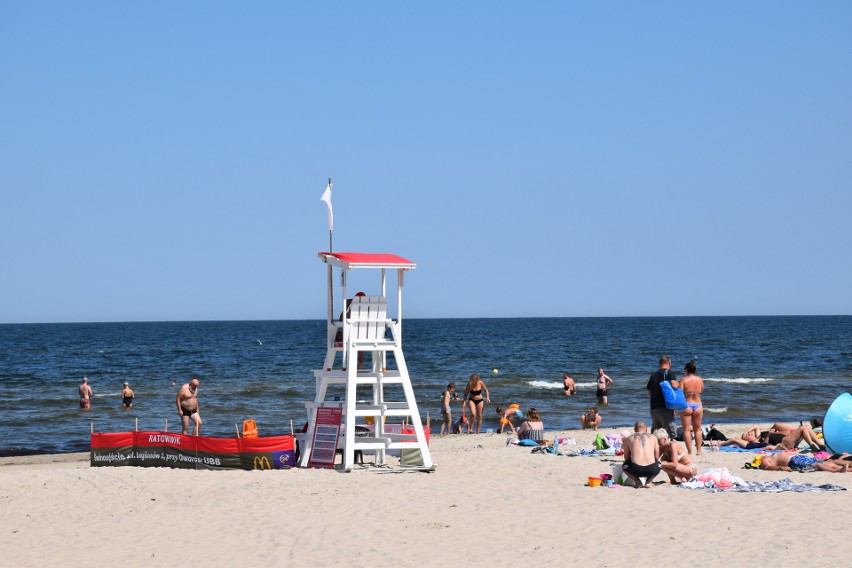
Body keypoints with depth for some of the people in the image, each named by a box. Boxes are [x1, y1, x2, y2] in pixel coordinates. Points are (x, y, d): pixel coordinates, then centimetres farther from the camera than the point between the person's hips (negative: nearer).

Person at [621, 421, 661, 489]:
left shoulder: (629, 438, 13)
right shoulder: (653, 438, 15)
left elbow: (626, 458, 19)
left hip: (636, 470, -1)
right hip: (652, 469, 1)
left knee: (625, 466, 32)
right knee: (658, 463, 36)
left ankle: (638, 482, 10)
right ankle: (648, 482, 14)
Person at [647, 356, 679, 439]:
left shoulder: (653, 374, 17)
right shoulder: (669, 373, -3)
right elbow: (674, 385, -19)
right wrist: (679, 384, 2)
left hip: (653, 408, 7)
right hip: (665, 407, -7)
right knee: (670, 433, -5)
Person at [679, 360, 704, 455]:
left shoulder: (684, 380, -10)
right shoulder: (699, 379, 1)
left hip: (686, 406, -3)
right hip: (698, 405, 3)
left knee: (687, 430, 3)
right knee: (697, 429, 16)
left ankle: (689, 451, -2)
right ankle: (698, 450, 14)